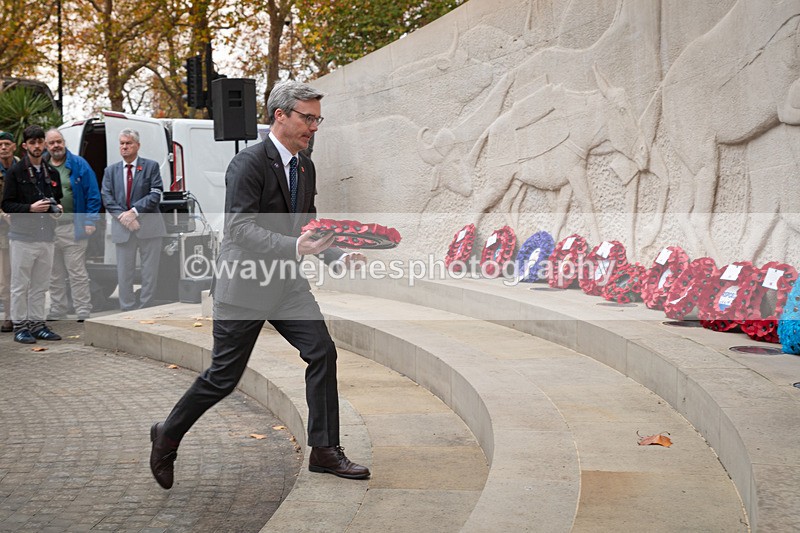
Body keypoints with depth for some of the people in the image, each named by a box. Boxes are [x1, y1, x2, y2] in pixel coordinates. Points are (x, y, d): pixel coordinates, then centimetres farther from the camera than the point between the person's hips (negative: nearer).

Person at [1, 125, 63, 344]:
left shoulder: (52, 173, 14)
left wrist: (57, 207, 2)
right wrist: (30, 208, -18)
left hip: (46, 236, 5)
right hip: (23, 236, -5)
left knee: (40, 285, 10)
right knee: (20, 285, 0)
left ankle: (37, 324, 17)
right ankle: (20, 326, 7)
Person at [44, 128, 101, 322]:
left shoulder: (79, 165, -1)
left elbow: (93, 194, -3)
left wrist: (90, 221, -9)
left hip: (74, 228, -4)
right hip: (48, 229, 4)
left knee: (78, 273, -3)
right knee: (54, 276, 13)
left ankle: (83, 313, 1)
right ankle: (57, 312, 22)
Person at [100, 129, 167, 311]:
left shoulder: (151, 166, 4)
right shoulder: (111, 170, 12)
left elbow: (155, 194, -6)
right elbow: (106, 197, 3)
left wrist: (134, 211, -16)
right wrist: (122, 216, -13)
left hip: (148, 227, -2)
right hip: (122, 228, 2)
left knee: (150, 272, 2)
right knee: (124, 272, 4)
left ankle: (146, 309, 9)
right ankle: (127, 310, 11)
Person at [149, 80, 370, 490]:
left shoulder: (305, 167, 9)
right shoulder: (249, 163, -17)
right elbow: (239, 227, -25)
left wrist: (339, 257, 0)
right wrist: (295, 247, -36)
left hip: (287, 283, 7)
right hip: (245, 284, -7)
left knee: (322, 353, -5)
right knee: (224, 376, 1)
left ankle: (324, 451, 4)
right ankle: (167, 436, 24)